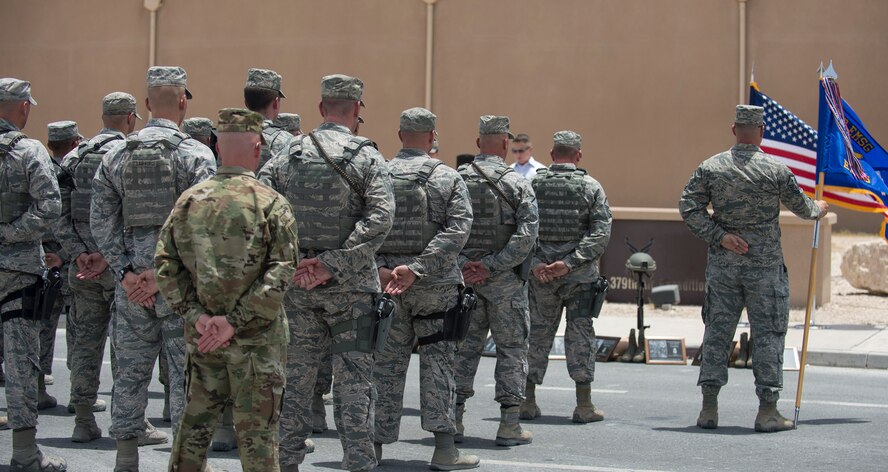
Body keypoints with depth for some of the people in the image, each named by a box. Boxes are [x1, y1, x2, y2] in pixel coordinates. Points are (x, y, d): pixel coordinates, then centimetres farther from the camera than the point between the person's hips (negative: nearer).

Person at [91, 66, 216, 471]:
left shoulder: (115, 155, 6)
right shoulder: (196, 154, -6)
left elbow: (102, 220, 3)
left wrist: (126, 272, 0)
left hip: (132, 281, 4)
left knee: (130, 372, 11)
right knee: (185, 373, 3)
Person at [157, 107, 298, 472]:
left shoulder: (189, 200, 3)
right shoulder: (271, 203, -8)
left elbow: (165, 264, 0)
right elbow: (281, 273, -15)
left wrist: (196, 315, -5)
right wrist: (235, 321, -14)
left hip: (201, 334, 4)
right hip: (256, 336, -4)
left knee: (195, 421, 15)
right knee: (256, 428, 3)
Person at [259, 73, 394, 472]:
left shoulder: (288, 156, 3)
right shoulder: (367, 158, -6)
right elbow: (380, 218, -18)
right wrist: (333, 265, -18)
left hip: (297, 286, 3)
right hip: (350, 287, -3)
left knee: (296, 376, 12)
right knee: (353, 379, 3)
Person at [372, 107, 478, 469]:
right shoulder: (448, 178, -2)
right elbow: (457, 231, -13)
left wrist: (379, 268, -11)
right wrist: (416, 269, -17)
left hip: (384, 282, 2)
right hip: (436, 285, -2)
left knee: (386, 364, 9)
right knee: (437, 363, 4)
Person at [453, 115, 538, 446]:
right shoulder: (518, 184, -7)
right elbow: (527, 235, -16)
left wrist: (462, 264, -6)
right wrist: (491, 267, -15)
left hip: (464, 278, 3)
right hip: (506, 282, -3)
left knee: (464, 347, 11)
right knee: (512, 350, 5)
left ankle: (454, 419, 10)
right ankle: (509, 425, 3)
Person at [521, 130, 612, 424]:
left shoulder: (533, 185, 2)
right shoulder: (590, 187, -2)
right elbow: (601, 232, -10)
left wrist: (534, 262, -7)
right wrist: (570, 263, -13)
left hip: (539, 275, 2)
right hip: (580, 277, -2)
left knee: (537, 333, 10)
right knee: (580, 334, 4)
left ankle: (527, 401, 13)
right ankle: (584, 405, 4)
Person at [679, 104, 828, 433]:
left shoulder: (710, 168, -1)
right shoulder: (775, 170, -7)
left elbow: (689, 207, -5)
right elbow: (802, 207, 7)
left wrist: (720, 236, -6)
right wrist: (819, 209, 29)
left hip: (722, 265, 3)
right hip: (765, 265, -3)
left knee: (717, 331, 8)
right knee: (768, 334, 4)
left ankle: (709, 408, 9)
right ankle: (768, 411, 5)